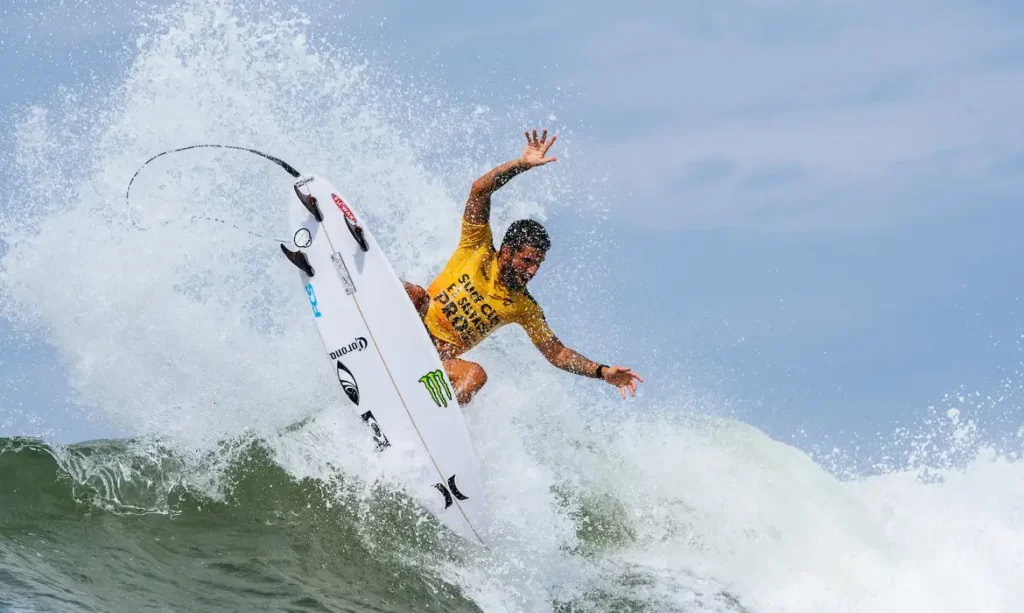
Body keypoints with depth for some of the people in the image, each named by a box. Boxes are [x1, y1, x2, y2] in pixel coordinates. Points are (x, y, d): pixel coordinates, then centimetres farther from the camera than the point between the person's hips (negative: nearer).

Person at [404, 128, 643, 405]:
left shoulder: (524, 308, 3)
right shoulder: (479, 251, -4)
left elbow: (556, 353, 9)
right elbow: (480, 190, -13)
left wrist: (602, 372, -4)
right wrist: (522, 164, -23)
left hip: (439, 360, 2)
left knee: (475, 375, -34)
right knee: (414, 293, -34)